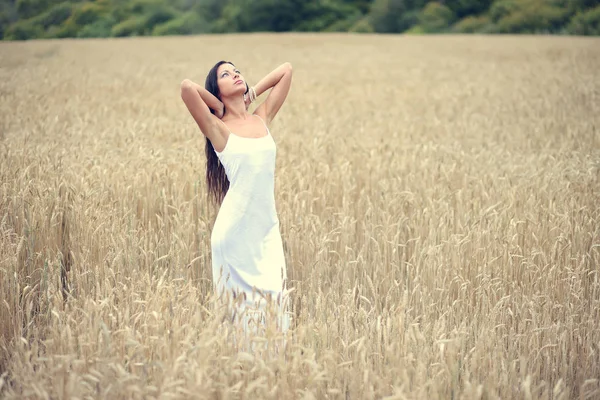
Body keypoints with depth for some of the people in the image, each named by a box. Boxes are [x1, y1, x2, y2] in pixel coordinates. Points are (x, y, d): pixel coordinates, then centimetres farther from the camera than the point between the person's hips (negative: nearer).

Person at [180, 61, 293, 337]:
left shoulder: (263, 118, 12)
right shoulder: (218, 128, -2)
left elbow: (286, 70, 16)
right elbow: (187, 86, -17)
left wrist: (250, 95, 15)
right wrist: (220, 108, -1)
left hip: (267, 227, 4)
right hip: (236, 228, -4)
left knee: (274, 301, 2)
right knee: (242, 303, 1)